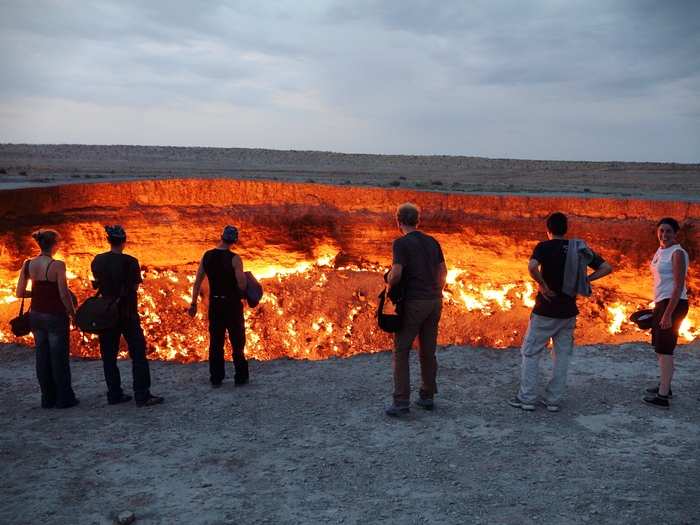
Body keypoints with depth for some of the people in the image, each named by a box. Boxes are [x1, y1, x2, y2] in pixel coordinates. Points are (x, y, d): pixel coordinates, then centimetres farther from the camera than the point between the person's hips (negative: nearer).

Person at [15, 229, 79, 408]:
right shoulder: (57, 265, -17)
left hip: (36, 315, 6)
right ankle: (64, 398, 13)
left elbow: (20, 293, 1)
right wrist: (73, 313, -4)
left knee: (42, 356, 13)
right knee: (59, 357, 5)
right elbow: (64, 294, -17)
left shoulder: (28, 264, -1)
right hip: (55, 316, -6)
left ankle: (48, 398, 22)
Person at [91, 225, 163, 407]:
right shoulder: (130, 262, -13)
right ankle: (142, 395, -2)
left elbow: (97, 283, 11)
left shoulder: (97, 261, 2)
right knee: (138, 353, 0)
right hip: (127, 313, -4)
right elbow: (135, 287, -9)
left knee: (109, 355, 11)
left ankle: (114, 394, 13)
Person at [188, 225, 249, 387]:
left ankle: (216, 379, 14)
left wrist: (193, 303, 10)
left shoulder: (207, 256, 1)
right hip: (232, 304, -4)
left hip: (214, 304, 4)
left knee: (216, 342, 11)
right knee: (237, 342, 7)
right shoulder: (234, 259, -13)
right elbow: (242, 285, -18)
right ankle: (240, 377, 12)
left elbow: (197, 282, 3)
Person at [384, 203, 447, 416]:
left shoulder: (401, 243, -10)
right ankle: (427, 397, 21)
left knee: (401, 351, 1)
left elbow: (396, 273, -19)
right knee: (428, 351, 14)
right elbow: (443, 271, 13)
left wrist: (389, 287, 0)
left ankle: (401, 402, -2)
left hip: (413, 302, -6)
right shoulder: (432, 242, 10)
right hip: (435, 301, 6)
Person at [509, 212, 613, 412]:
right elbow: (606, 268, 4)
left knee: (530, 353, 6)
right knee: (562, 356, 13)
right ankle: (553, 400, 17)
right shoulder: (579, 248, 6)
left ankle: (526, 398, 6)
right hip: (568, 312, 5)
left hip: (545, 310, -5)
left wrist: (542, 285, -17)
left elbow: (532, 266, -30)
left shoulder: (544, 247, -10)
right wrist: (584, 280, 3)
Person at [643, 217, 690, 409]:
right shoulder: (659, 252, 12)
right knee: (659, 347, 18)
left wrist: (668, 314, -22)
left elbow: (679, 286, -19)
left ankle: (662, 396, -5)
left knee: (665, 349, -8)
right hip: (661, 303, 9)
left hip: (673, 304, -9)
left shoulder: (677, 253, -14)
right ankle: (664, 385, 32)